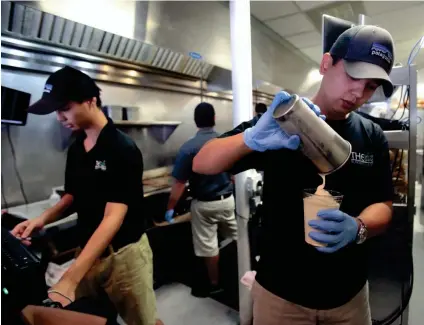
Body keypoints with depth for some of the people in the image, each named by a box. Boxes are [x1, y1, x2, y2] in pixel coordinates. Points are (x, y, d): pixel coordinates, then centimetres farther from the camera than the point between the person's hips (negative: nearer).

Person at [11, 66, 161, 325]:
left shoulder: (122, 149, -20)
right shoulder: (75, 149, 4)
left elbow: (113, 218, -25)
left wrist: (68, 280, -29)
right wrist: (44, 219, -5)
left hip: (124, 253, -6)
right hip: (89, 251, 6)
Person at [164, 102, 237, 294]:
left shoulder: (188, 147, -17)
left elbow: (179, 183, -17)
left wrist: (170, 208, -8)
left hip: (204, 204, -4)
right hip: (227, 200, 5)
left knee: (209, 247, 11)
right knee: (236, 238, 24)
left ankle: (215, 284, 27)